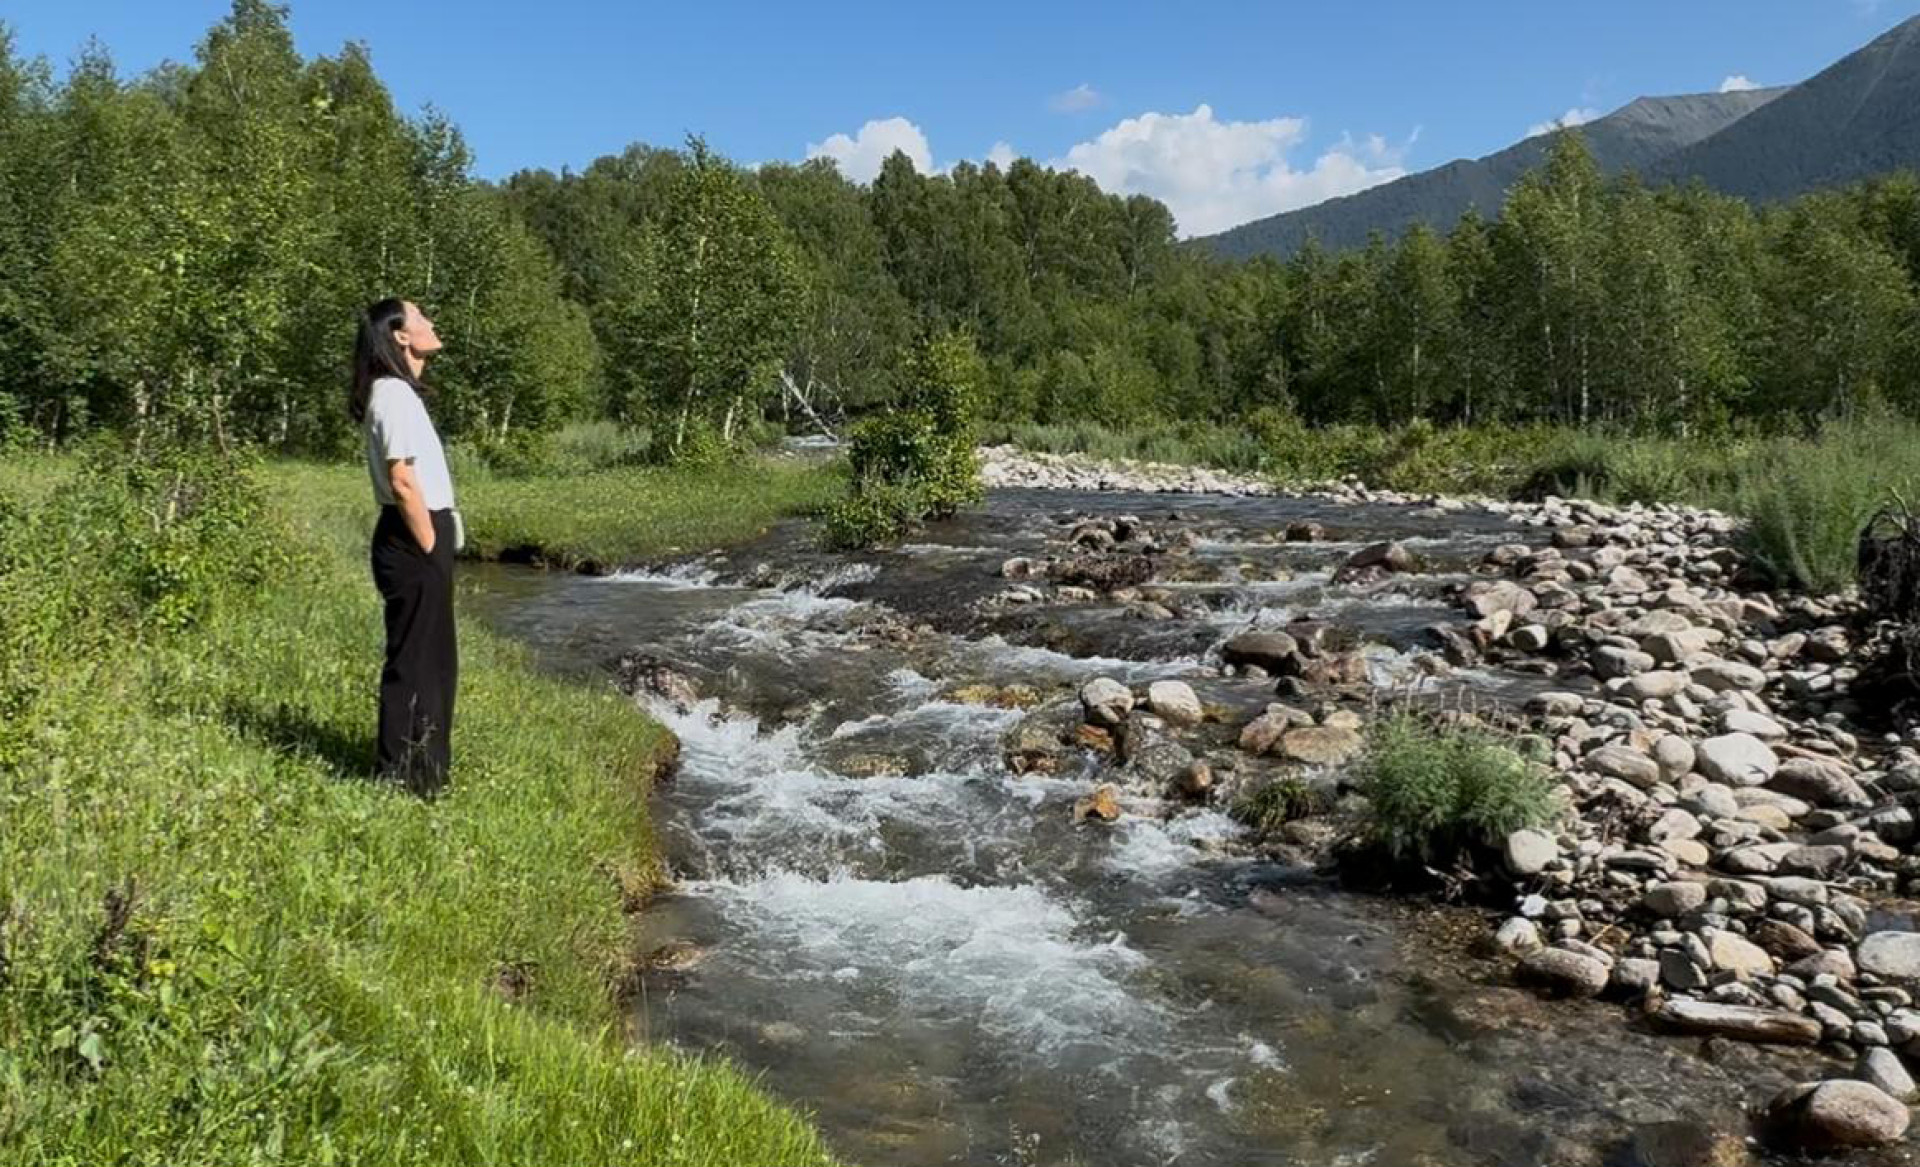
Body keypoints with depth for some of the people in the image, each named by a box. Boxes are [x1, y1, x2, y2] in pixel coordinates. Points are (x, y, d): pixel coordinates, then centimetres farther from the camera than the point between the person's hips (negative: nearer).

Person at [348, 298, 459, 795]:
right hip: (414, 544, -10)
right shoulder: (394, 394, -15)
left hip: (418, 541, 10)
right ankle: (404, 776, 7)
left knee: (431, 658, 17)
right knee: (414, 660, -2)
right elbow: (403, 482, -21)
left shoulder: (399, 392, 17)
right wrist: (431, 550, -17)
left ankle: (423, 768, 27)